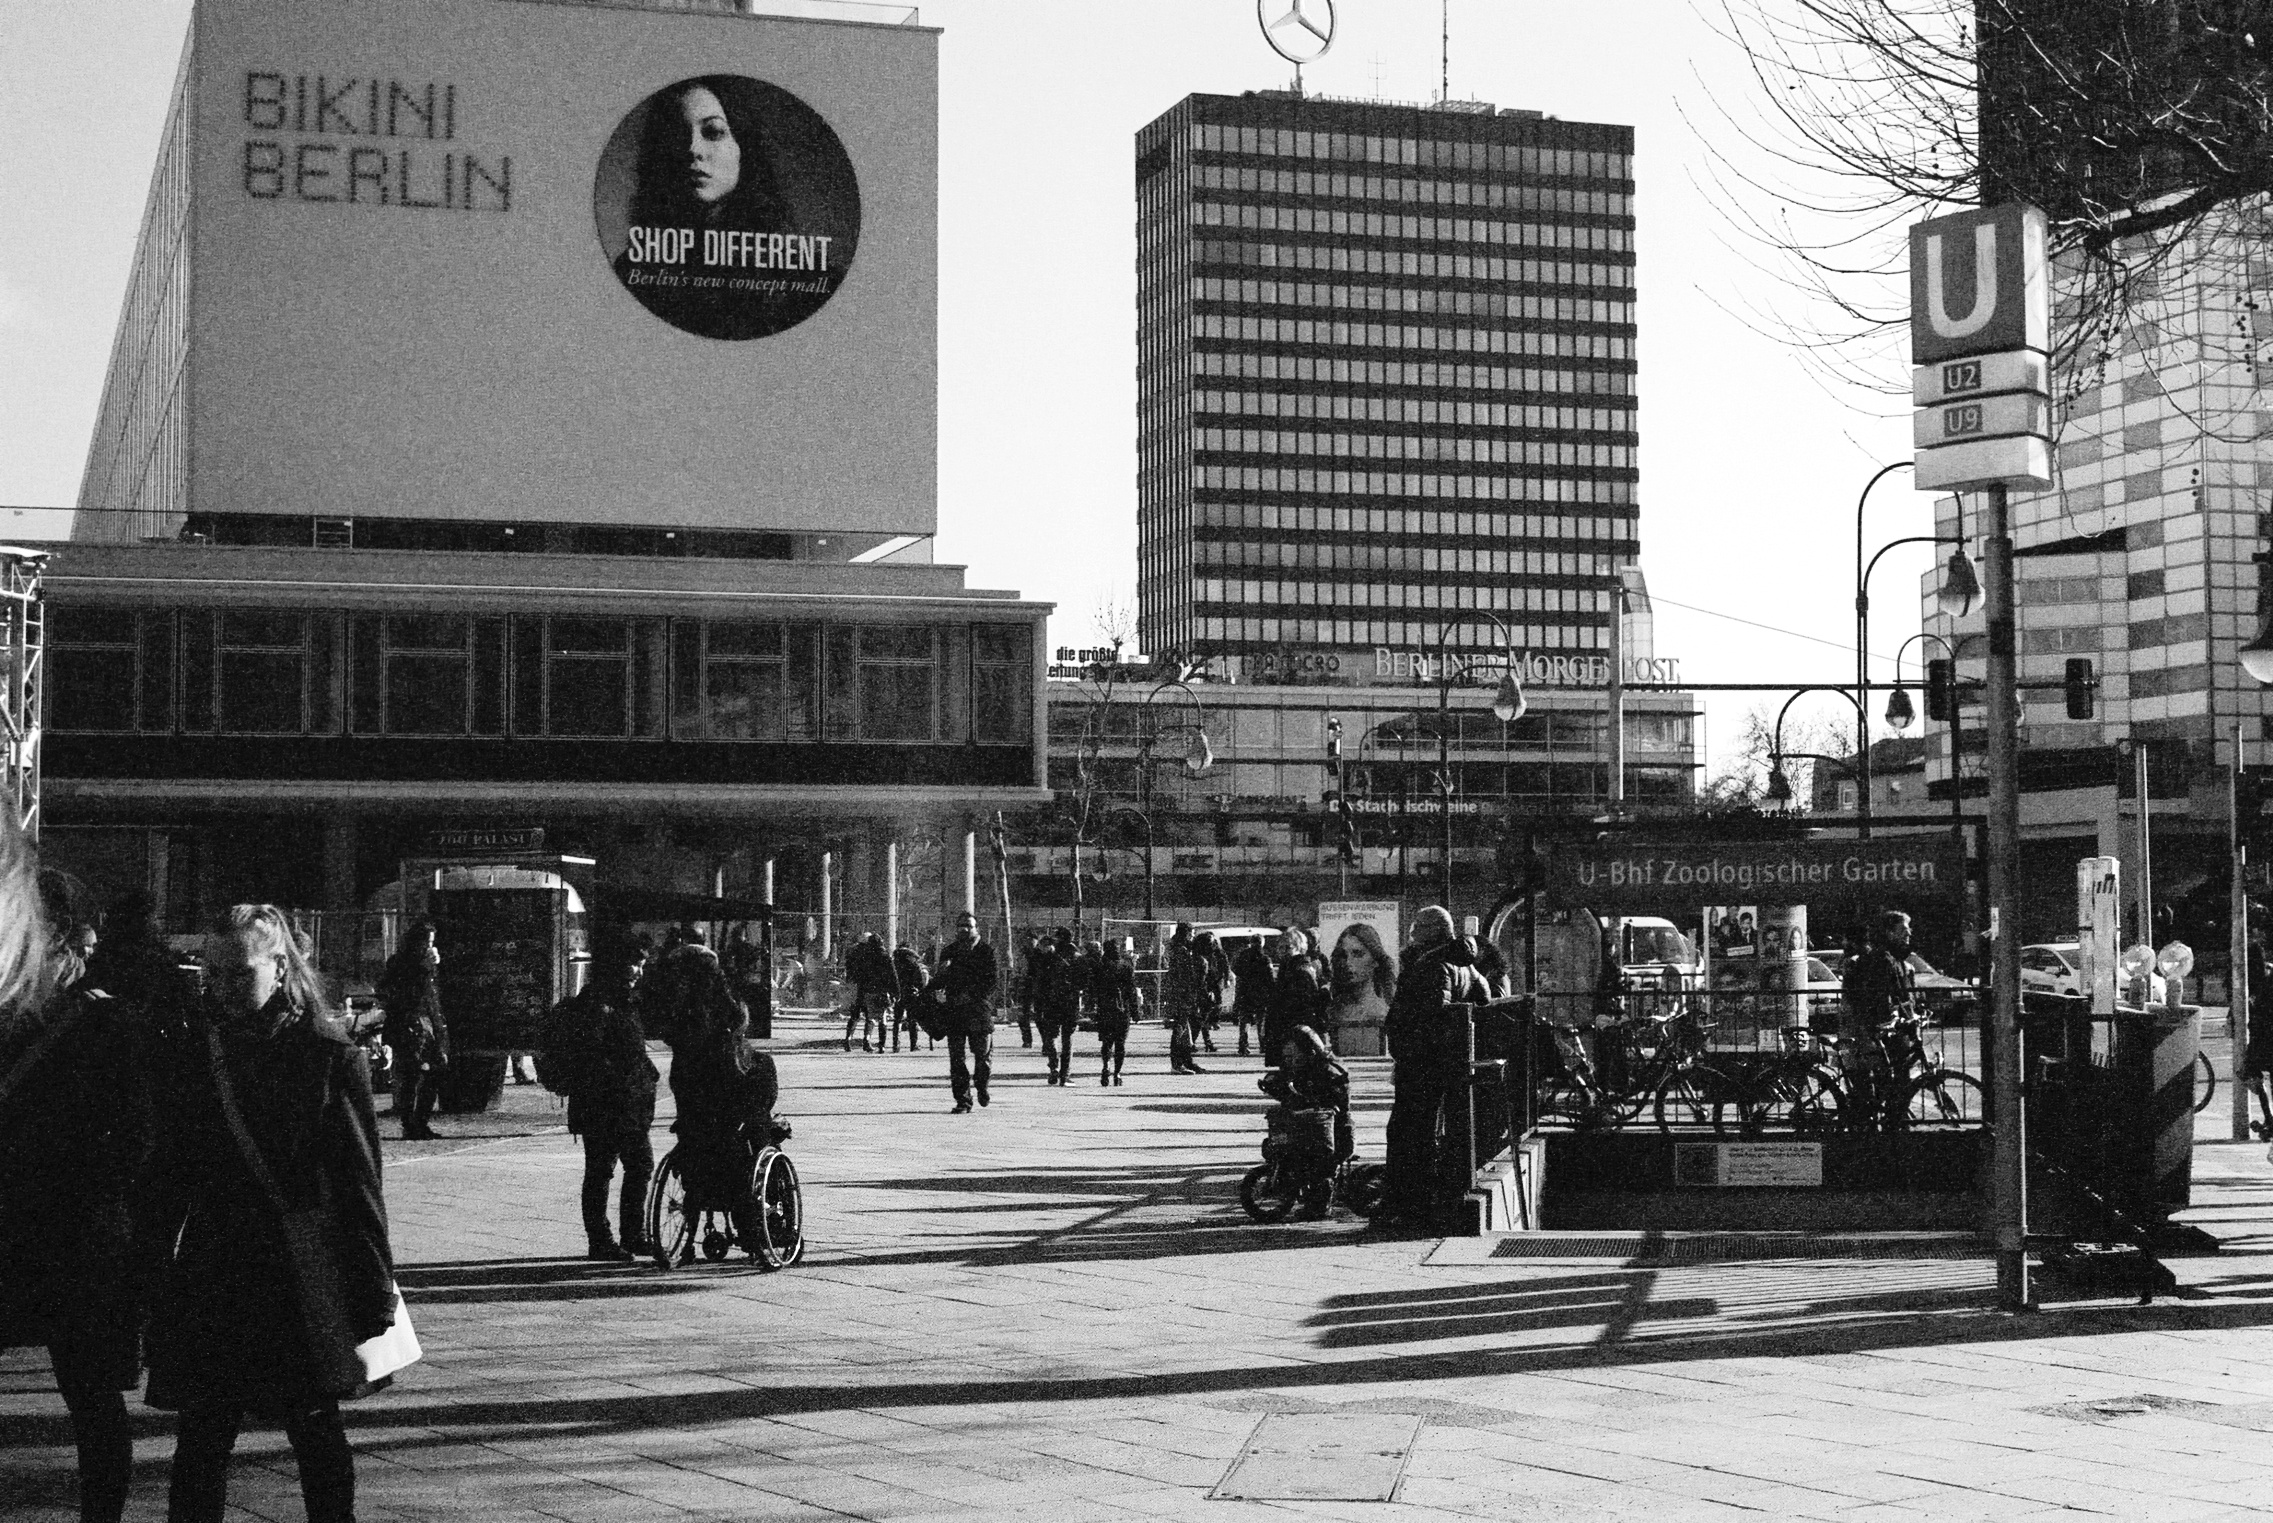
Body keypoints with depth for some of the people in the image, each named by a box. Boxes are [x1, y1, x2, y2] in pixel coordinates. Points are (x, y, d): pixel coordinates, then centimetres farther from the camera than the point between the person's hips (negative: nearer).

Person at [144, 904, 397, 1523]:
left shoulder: (331, 1055, -4)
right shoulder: (197, 1053, 7)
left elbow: (359, 1181, -5)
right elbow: (171, 1172, 11)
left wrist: (374, 1294, -6)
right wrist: (154, 1259, 6)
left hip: (303, 1280, -3)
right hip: (211, 1276, 3)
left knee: (317, 1435, 5)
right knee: (201, 1436, 3)